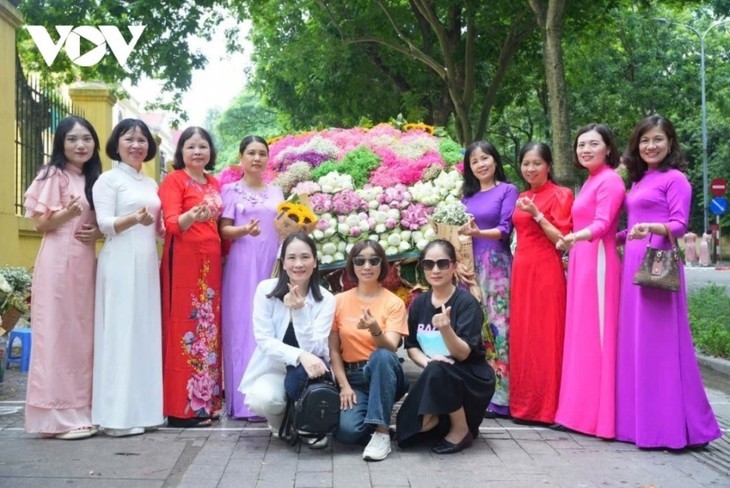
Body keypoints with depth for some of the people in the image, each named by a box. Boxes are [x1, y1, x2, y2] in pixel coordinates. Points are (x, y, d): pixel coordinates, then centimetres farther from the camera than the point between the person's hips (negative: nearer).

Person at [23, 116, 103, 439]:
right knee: (57, 333, -5)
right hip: (58, 261, -7)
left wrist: (99, 232, 1)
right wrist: (65, 213, -26)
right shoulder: (53, 175, -3)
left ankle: (80, 410, 14)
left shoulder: (93, 179, 16)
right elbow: (40, 223, -7)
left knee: (82, 334, 8)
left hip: (85, 262, 7)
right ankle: (58, 415, -1)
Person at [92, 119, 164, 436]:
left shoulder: (151, 184, 18)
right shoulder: (108, 179, -1)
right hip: (120, 264, -7)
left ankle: (141, 408, 12)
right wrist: (134, 219, -27)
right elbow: (104, 224, -11)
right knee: (121, 333, -7)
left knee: (146, 332, 6)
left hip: (147, 264, 7)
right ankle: (117, 415, -3)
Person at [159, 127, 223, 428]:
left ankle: (206, 400, 16)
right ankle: (182, 408, -4)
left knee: (209, 327, 8)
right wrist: (192, 217, -34)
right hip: (184, 261, -7)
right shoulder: (173, 180, -3)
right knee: (185, 327, -8)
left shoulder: (214, 184, 17)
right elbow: (172, 223, -15)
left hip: (211, 262, 7)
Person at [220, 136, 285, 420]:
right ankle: (246, 401, -4)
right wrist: (244, 230, -21)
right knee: (243, 325, -7)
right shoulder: (231, 190, 6)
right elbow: (224, 229, -2)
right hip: (243, 265, -4)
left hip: (273, 264, 4)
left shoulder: (276, 192, 17)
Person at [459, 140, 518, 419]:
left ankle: (499, 397, -5)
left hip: (496, 265, -5)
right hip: (470, 265, 5)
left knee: (496, 327, -8)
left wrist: (478, 233, -22)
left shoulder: (507, 190, 2)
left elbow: (505, 230, -8)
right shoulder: (468, 196, 18)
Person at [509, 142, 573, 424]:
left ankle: (547, 406, 3)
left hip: (546, 271, -7)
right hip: (521, 271, 7)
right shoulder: (521, 198, 16)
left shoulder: (560, 195, -3)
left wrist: (538, 215, -17)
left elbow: (563, 240, -10)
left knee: (545, 337, -4)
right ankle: (523, 404, 16)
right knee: (521, 336, 8)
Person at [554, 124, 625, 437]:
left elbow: (602, 224, -22)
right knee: (581, 335, 10)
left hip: (598, 263, -10)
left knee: (596, 335, -8)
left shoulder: (610, 180, -9)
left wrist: (574, 237, -37)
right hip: (581, 263, 10)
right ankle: (582, 409, 17)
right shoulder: (590, 181, 19)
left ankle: (600, 414, -3)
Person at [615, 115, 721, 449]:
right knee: (636, 342, 9)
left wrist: (650, 228, -28)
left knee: (660, 343, -7)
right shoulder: (639, 180, 19)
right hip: (633, 264, 8)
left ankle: (672, 425, 0)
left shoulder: (675, 178, -4)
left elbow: (679, 225, -12)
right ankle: (641, 420, 16)